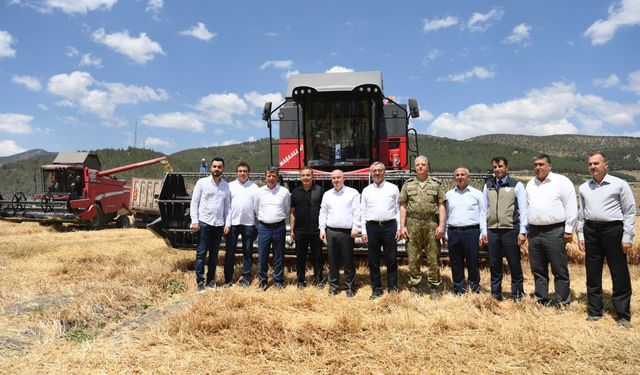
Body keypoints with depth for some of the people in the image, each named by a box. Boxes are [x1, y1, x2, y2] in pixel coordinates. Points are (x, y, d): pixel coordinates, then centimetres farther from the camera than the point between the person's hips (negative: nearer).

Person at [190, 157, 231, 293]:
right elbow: (194, 202, -2)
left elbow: (227, 206, 10)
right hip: (204, 223, -3)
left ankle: (211, 280, 22)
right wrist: (195, 221, -9)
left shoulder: (226, 186, 8)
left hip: (219, 224, 3)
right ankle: (200, 282, 5)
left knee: (214, 254, 11)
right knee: (201, 253, -1)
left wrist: (227, 224, 3)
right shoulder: (202, 182, -1)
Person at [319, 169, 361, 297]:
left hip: (347, 232, -3)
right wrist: (322, 229, 6)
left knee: (348, 261, 2)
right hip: (331, 231, 3)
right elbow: (323, 213, 13)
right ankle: (333, 286, 18)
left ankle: (350, 287, 11)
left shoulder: (353, 193, 2)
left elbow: (357, 212, -3)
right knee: (333, 261, 8)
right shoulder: (327, 194, 14)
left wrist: (355, 227, -11)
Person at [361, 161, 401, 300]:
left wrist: (399, 228, -2)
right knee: (373, 261, 6)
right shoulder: (366, 191, 11)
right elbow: (363, 212, 10)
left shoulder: (393, 188, 6)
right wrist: (364, 232, 4)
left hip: (390, 226, -2)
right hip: (372, 227, 2)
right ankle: (376, 289, 17)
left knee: (391, 260, 3)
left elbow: (398, 209, 4)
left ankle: (392, 288, 15)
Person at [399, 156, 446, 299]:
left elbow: (441, 206, 6)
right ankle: (414, 286, 15)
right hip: (413, 224, 1)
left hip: (431, 223, 0)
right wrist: (402, 226, 0)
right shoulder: (408, 184, 10)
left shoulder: (435, 184, 9)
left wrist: (441, 225, -4)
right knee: (413, 257, 4)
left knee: (433, 256, 2)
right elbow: (403, 206, 8)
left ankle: (434, 286, 14)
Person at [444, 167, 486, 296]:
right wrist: (445, 233, 10)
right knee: (456, 263, 7)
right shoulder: (449, 194, 14)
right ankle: (458, 289, 18)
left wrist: (484, 233, -3)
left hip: (471, 231, -3)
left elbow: (483, 214, 5)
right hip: (453, 232, 3)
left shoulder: (477, 193, 6)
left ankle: (475, 288, 16)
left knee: (473, 262, 1)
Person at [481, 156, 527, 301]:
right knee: (494, 265, 10)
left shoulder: (517, 185, 1)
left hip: (510, 230, -3)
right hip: (492, 231, 3)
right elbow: (484, 209, 12)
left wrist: (522, 231, -7)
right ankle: (495, 294, 20)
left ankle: (517, 295, 14)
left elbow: (523, 209, -1)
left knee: (515, 265, 3)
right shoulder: (488, 186, 11)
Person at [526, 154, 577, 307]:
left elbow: (571, 207, -5)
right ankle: (541, 300, 21)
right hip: (534, 231, 6)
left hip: (554, 232, -6)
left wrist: (568, 230, -9)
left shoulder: (561, 181, -3)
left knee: (560, 271, 0)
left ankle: (563, 303, 8)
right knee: (538, 270, 11)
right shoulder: (530, 184, 15)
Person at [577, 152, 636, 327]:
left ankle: (623, 314, 13)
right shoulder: (584, 188, 10)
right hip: (591, 231, 4)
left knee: (620, 274, 1)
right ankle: (594, 311, 21)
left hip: (613, 230, -4)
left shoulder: (619, 184, -3)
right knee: (592, 274, 9)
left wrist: (627, 237, -8)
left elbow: (630, 212, -3)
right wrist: (580, 235, 11)